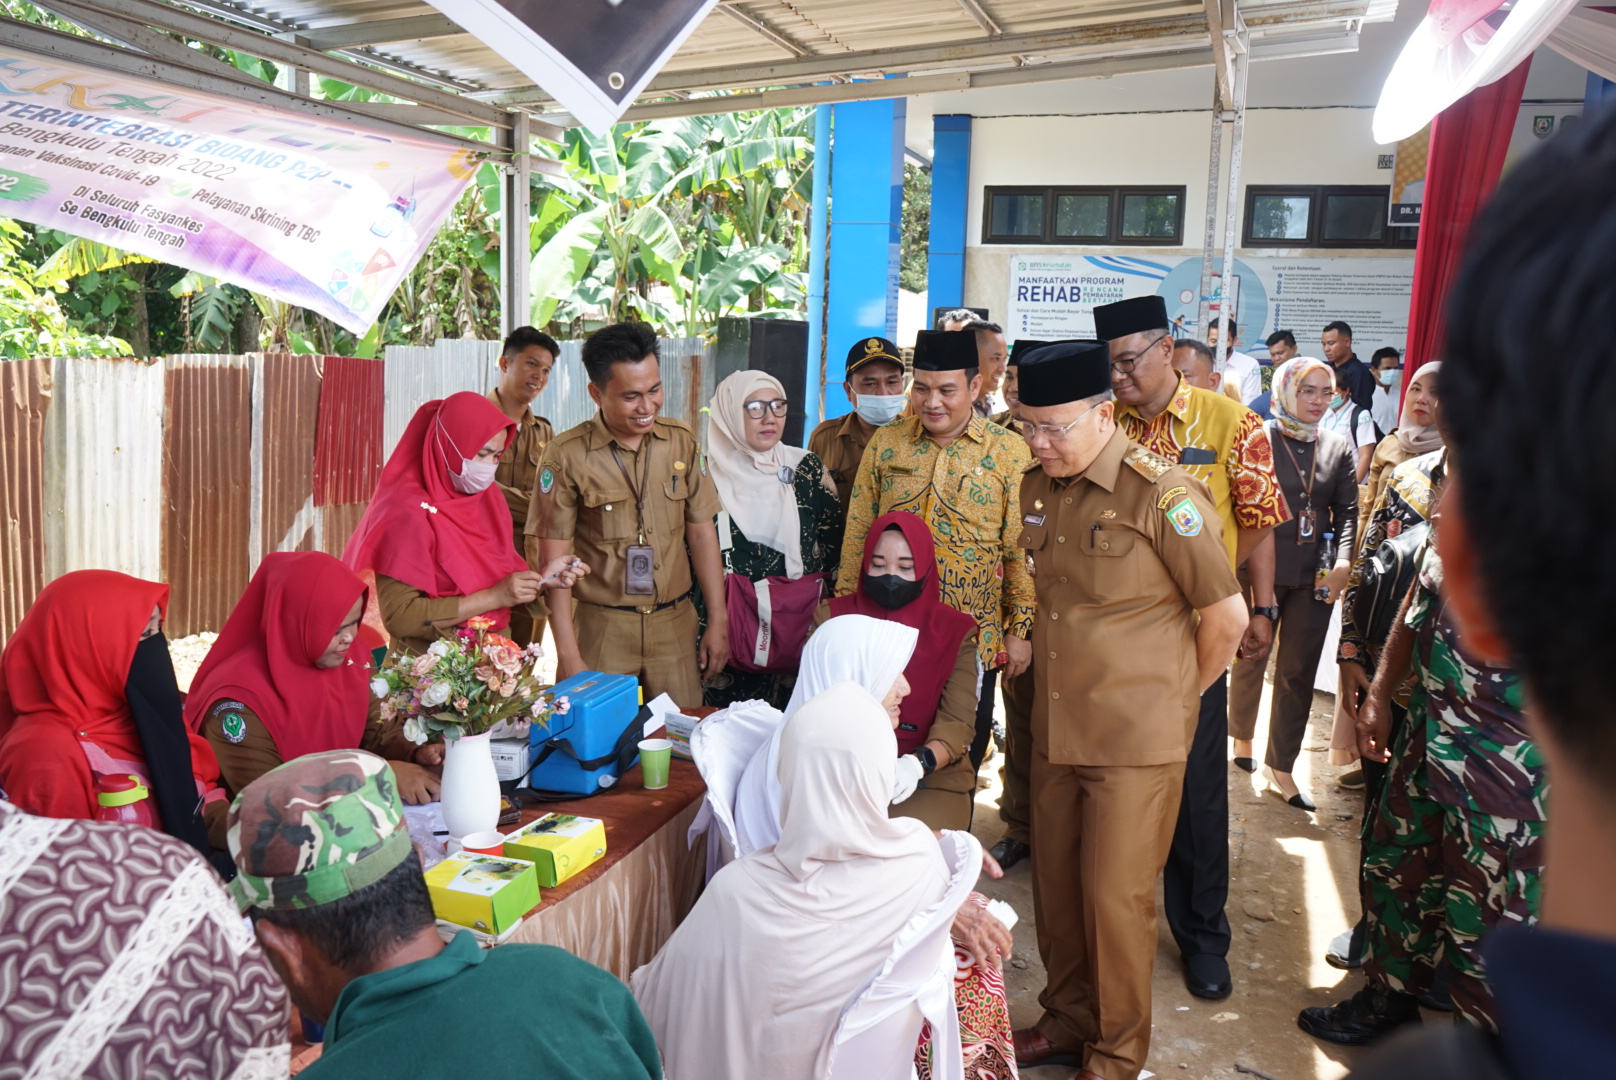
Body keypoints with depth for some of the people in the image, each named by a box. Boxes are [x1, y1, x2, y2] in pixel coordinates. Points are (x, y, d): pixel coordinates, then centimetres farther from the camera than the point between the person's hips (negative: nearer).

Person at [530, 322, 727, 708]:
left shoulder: (682, 442, 4)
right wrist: (568, 654, -10)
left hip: (675, 624, 3)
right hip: (600, 628, -3)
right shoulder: (567, 456, -7)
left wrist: (718, 622, 5)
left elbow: (701, 532, 8)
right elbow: (554, 557, -7)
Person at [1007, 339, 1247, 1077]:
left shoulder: (1161, 493, -16)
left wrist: (1177, 697, 2)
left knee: (1116, 898, 4)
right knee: (1055, 884, 15)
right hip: (1056, 730, 6)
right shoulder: (1036, 489, 4)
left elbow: (1227, 615, -9)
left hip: (1137, 740, -6)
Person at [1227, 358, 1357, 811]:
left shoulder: (1337, 447, 8)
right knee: (1251, 661, 12)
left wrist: (1343, 561, -10)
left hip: (1315, 577, 3)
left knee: (1298, 671, 5)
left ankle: (1281, 766, 15)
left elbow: (1348, 510, 6)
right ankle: (1242, 737, 35)